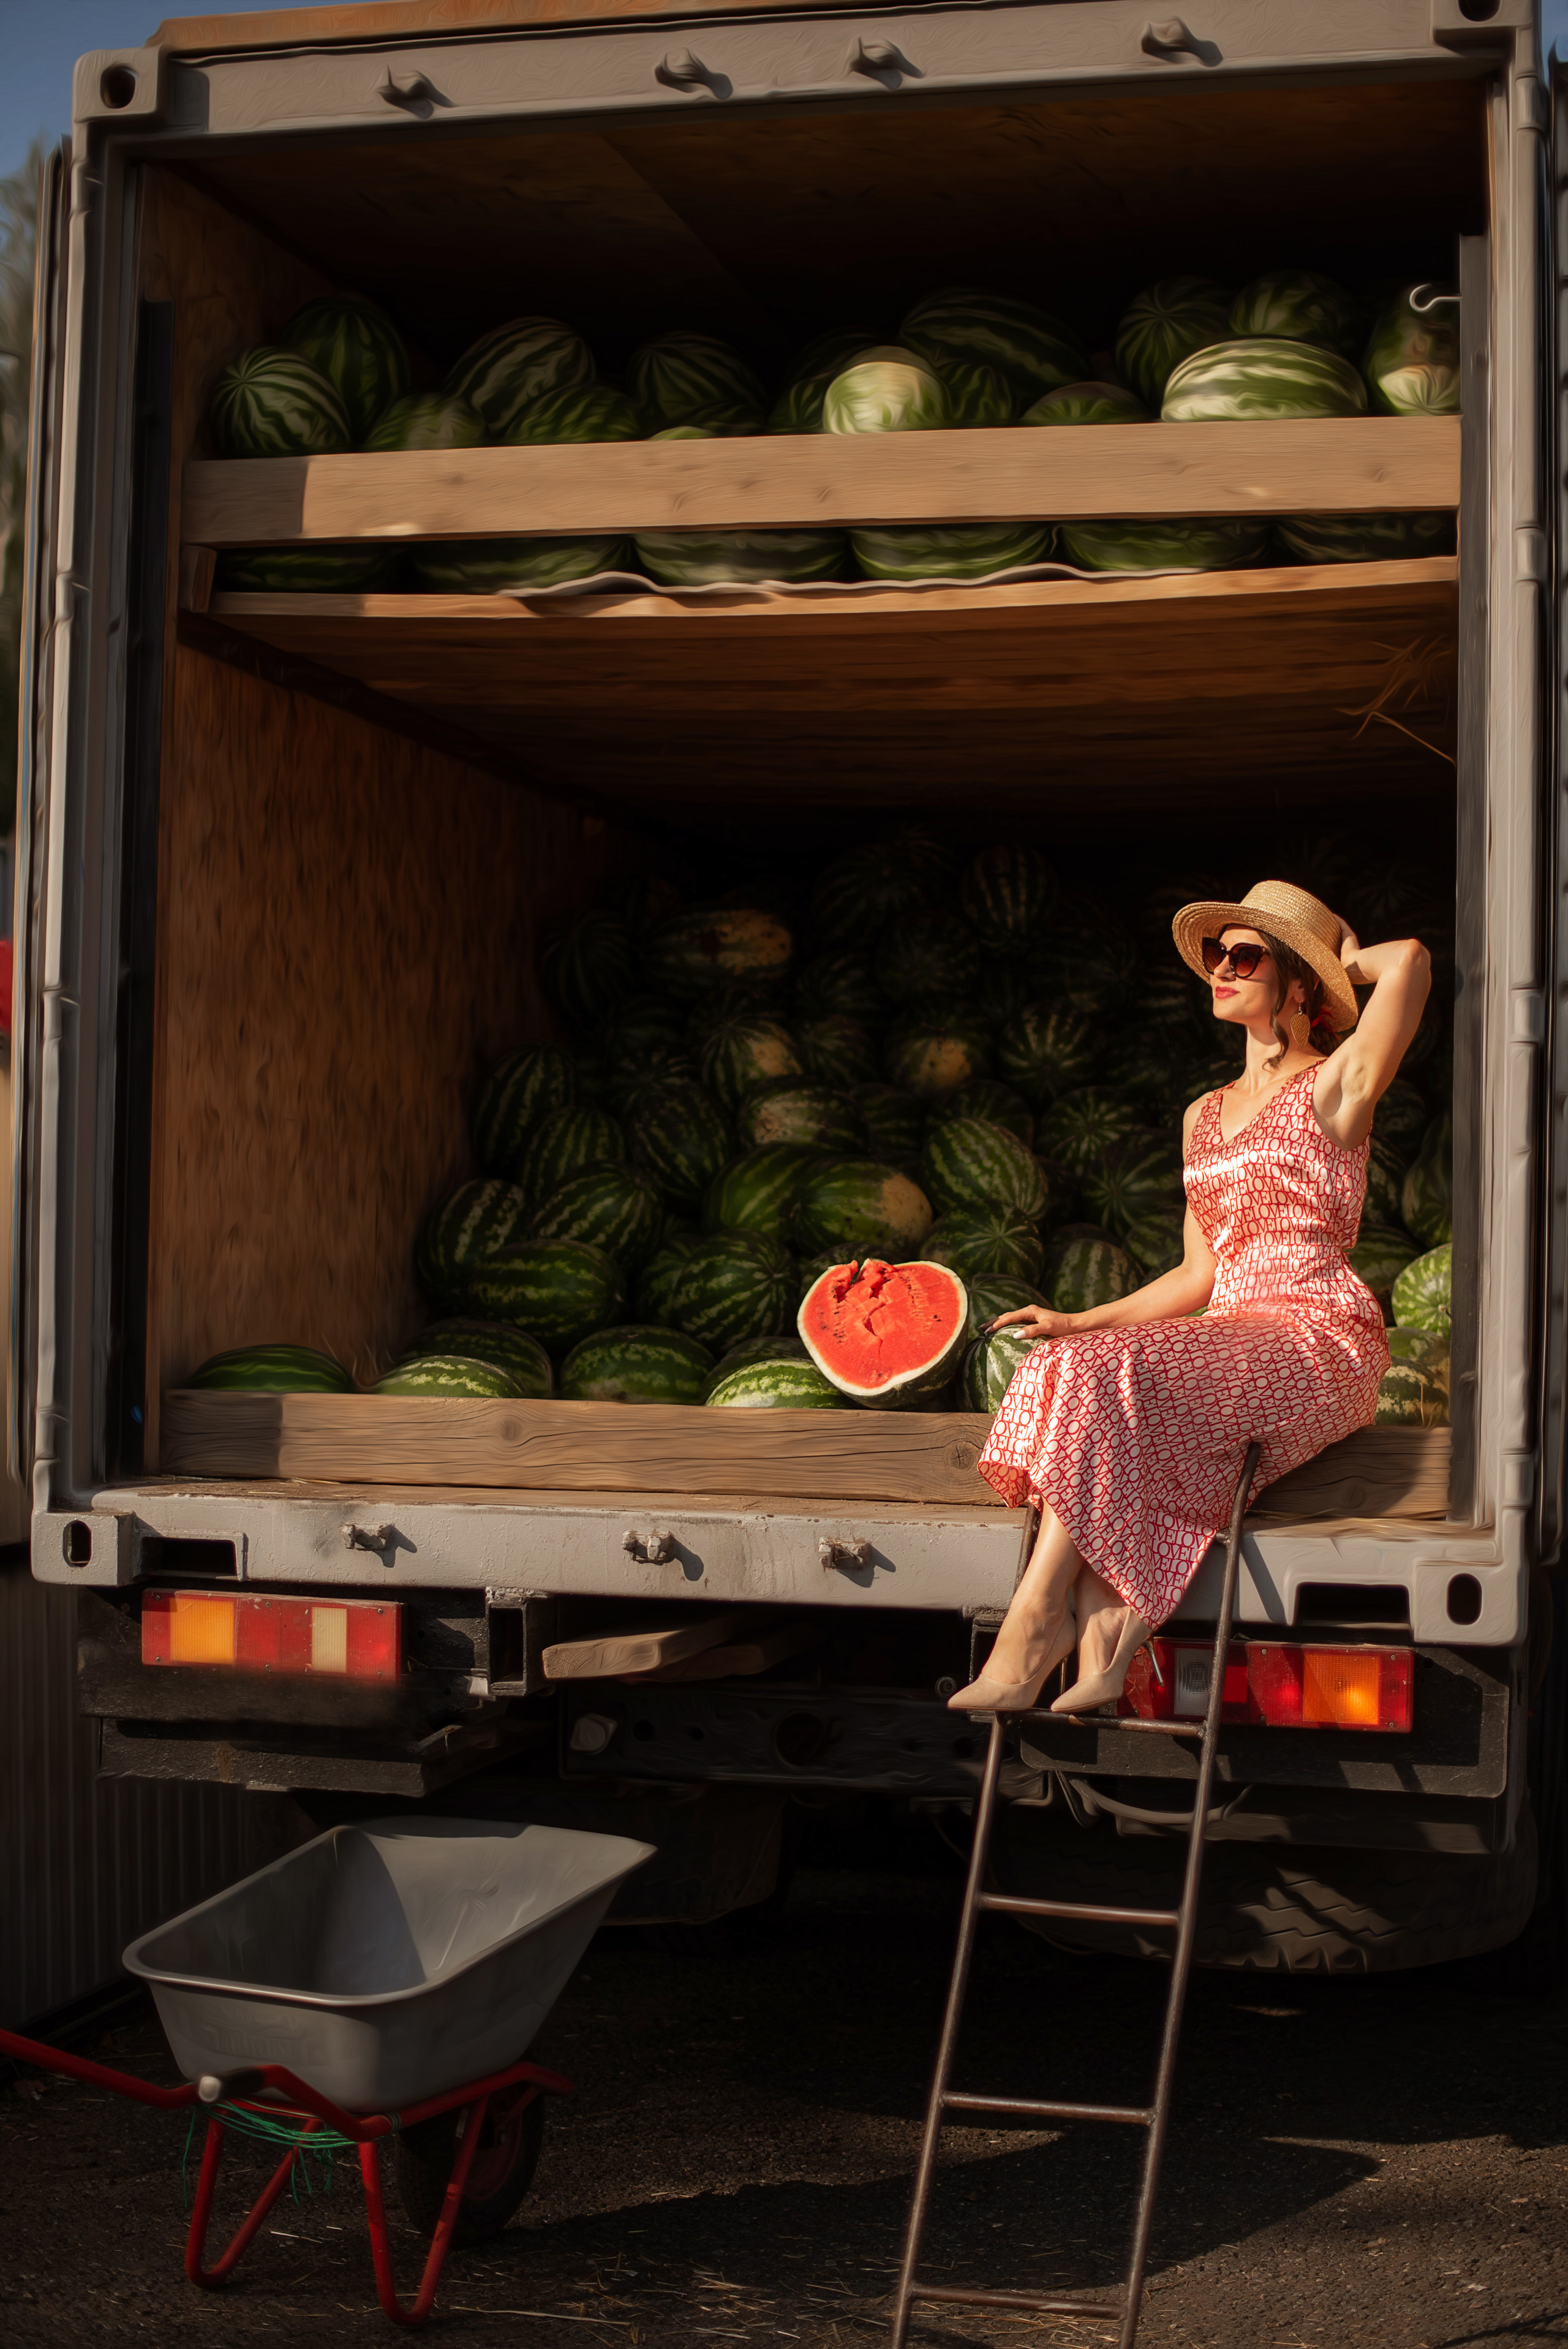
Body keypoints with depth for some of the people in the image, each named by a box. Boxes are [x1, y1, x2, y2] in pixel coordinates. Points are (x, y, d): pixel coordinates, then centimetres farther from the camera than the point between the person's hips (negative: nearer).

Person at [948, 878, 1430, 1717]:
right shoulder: (1204, 1117, 21)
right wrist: (1082, 1323, 7)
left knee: (1100, 1379, -28)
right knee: (1060, 1370, -22)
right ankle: (1106, 1647, -33)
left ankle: (1029, 1640, -26)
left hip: (1321, 1345, -7)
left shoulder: (1334, 1089, 0)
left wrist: (1347, 960, 5)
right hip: (1230, 1337, 7)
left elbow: (1411, 960, -18)